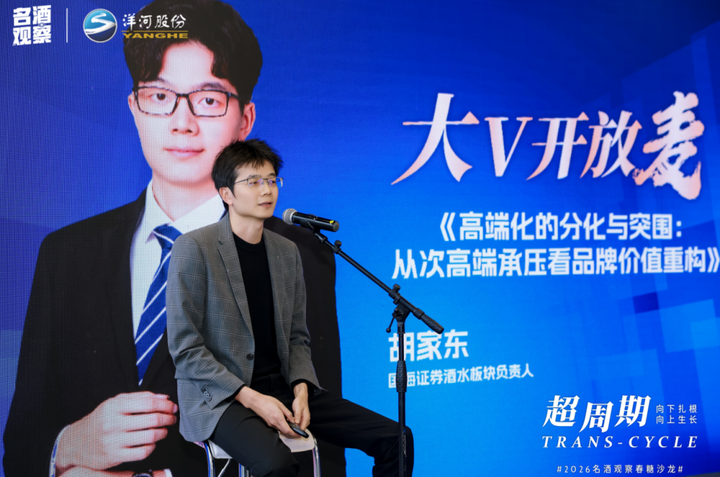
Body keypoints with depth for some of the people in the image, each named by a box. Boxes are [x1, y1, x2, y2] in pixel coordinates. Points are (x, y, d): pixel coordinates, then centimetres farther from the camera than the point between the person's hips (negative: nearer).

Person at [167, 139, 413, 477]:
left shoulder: (287, 251, 10)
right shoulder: (193, 248, -7)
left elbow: (296, 337, 13)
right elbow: (184, 348, -11)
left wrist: (301, 391, -5)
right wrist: (250, 397, -17)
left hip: (281, 387, 6)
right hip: (219, 396, -5)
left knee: (395, 438, -6)